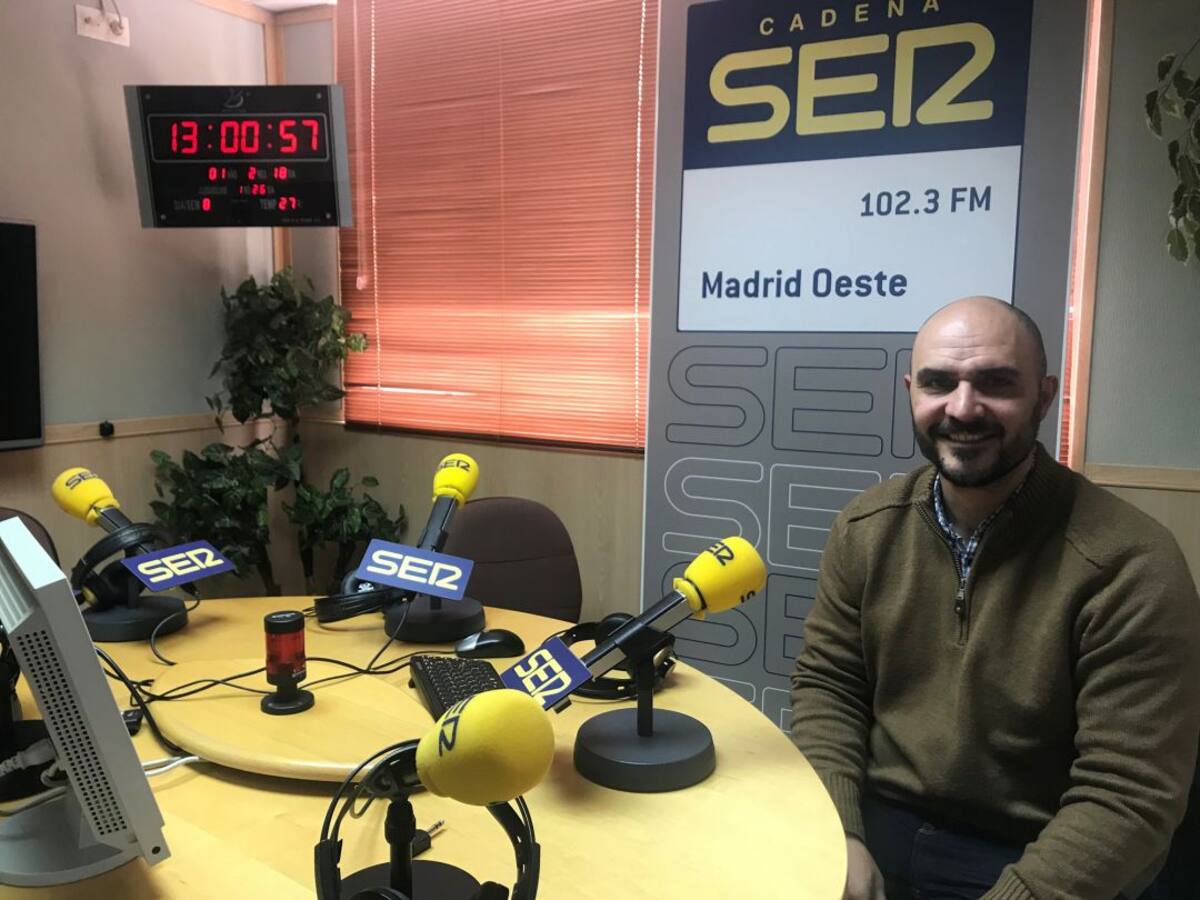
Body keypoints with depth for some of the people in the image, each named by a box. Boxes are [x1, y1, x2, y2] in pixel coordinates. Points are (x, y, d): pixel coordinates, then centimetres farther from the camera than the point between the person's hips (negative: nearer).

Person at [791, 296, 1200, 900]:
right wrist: (838, 833, -12)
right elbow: (827, 683, 1)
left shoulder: (1130, 567, -17)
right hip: (876, 823, 3)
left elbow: (1129, 798, -16)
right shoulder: (866, 528, -3)